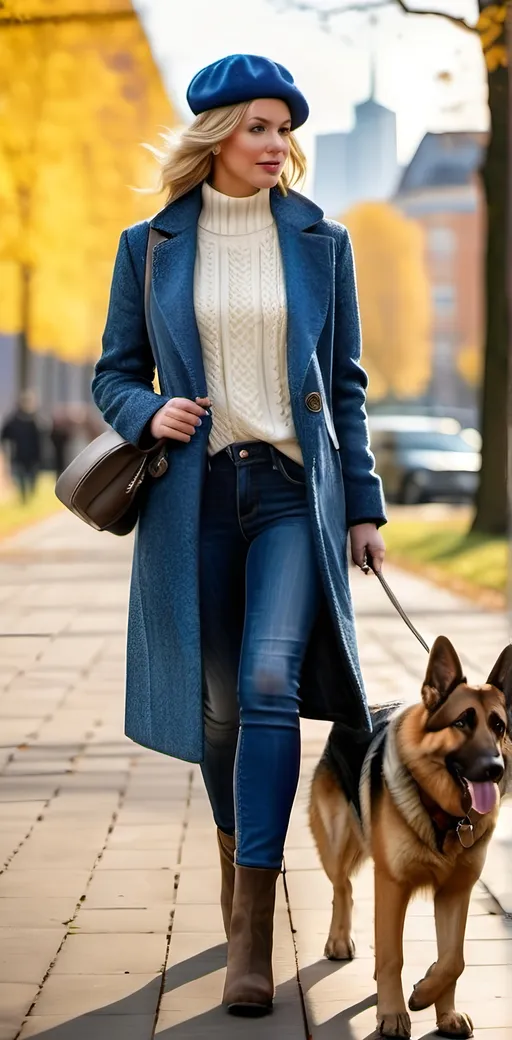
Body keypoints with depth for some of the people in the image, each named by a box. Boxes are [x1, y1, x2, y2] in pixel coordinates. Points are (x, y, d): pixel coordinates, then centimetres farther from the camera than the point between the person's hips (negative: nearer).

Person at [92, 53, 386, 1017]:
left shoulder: (320, 241, 6)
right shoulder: (149, 247, 5)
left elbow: (347, 382, 10)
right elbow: (115, 373, 11)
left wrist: (364, 503, 7)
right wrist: (149, 413, -12)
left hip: (295, 488, -1)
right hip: (196, 495, 1)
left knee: (270, 685, -16)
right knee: (218, 702, 9)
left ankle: (252, 925, -14)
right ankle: (237, 857, 33)